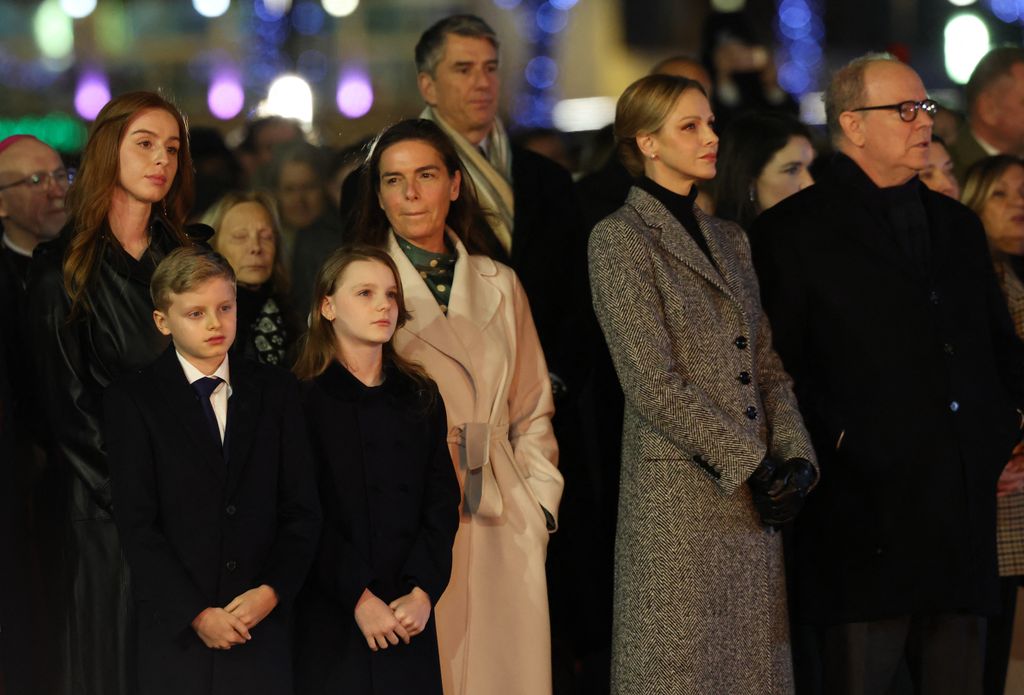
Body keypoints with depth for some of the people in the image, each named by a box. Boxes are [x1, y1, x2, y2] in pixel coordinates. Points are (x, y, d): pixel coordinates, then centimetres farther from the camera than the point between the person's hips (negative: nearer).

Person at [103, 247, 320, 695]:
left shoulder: (276, 390, 9)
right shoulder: (131, 400, 0)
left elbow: (302, 507, 7)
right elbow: (137, 526, -5)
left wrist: (272, 590, -8)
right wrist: (196, 613, -12)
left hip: (263, 624, 2)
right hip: (176, 633, -2)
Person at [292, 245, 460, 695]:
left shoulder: (421, 397, 10)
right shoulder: (305, 400, -2)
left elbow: (442, 504, 5)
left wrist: (422, 592, -8)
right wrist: (358, 598, -15)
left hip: (410, 621, 3)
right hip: (328, 623, -3)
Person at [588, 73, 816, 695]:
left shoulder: (730, 240, 18)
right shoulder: (620, 238, -4)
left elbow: (768, 365, 16)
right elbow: (652, 381, -11)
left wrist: (794, 456, -1)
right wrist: (750, 465, -12)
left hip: (754, 501, 6)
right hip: (680, 494, -6)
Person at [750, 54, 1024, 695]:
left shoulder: (958, 224, 19)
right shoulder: (794, 230, -1)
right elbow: (779, 368, -5)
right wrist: (837, 443, -13)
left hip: (966, 504, 6)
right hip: (866, 502, -6)